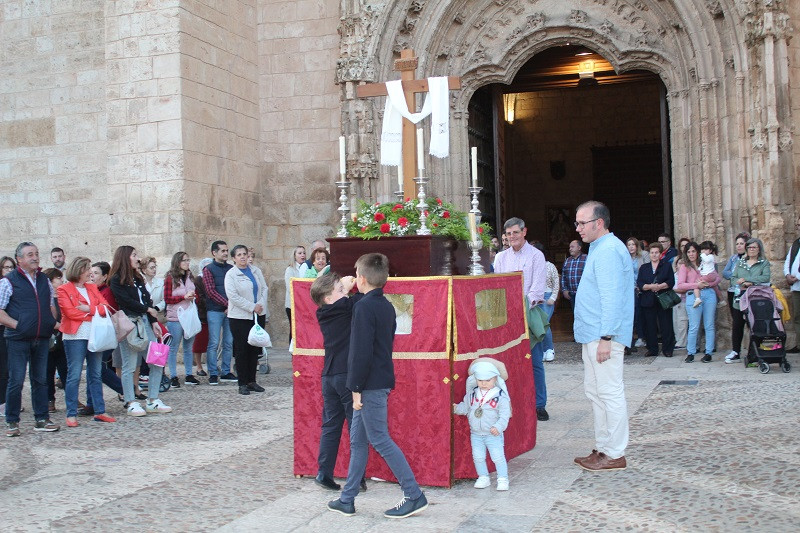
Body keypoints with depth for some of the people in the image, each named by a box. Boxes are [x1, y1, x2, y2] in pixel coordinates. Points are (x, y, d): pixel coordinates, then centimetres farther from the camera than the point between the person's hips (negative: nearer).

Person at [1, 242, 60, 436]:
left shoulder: (44, 280, 13)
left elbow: (51, 304, 23)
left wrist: (53, 322, 7)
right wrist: (16, 325, -15)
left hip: (42, 338, 5)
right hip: (18, 339, -5)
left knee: (40, 380, 10)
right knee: (16, 381, -1)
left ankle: (42, 419, 17)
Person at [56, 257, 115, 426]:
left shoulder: (92, 288, 17)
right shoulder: (64, 290, 0)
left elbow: (105, 307, 6)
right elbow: (70, 312, -12)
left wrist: (89, 309, -11)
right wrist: (94, 314, -5)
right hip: (75, 336, -6)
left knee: (96, 374, 9)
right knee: (74, 376, -5)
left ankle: (99, 411, 14)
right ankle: (71, 415, -1)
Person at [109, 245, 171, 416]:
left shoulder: (138, 278, 19)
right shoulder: (117, 280, -4)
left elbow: (147, 300, 14)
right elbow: (127, 302, -13)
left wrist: (154, 322, 4)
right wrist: (148, 310, -2)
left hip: (145, 322, 8)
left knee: (157, 362, 3)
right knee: (129, 366, -2)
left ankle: (152, 401, 11)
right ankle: (131, 403, 7)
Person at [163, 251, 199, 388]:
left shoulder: (190, 277, 12)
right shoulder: (170, 278, -4)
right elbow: (167, 299, -7)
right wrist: (184, 297, -14)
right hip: (175, 318, -5)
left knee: (188, 347, 9)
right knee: (173, 348, -1)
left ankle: (189, 375, 15)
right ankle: (174, 377, 4)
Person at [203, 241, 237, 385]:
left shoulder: (231, 269, 13)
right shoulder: (209, 269, 1)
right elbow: (211, 291, -8)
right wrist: (228, 304, -14)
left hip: (230, 311, 4)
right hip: (215, 311, -4)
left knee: (229, 343, 5)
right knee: (214, 343, -4)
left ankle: (226, 373, 13)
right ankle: (213, 374, 2)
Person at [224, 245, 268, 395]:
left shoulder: (256, 271, 12)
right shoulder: (231, 274, -4)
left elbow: (264, 288, 10)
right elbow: (232, 295, -13)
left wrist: (261, 304, -8)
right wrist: (252, 307, -15)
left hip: (258, 315, 5)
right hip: (240, 317, -5)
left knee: (255, 349, 7)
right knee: (241, 350, -2)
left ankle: (252, 381, 16)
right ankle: (242, 384, 4)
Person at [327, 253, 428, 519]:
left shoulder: (364, 306, -16)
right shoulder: (386, 306, 12)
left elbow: (361, 352, -21)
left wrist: (357, 388, -16)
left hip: (371, 385, -10)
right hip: (382, 380, 10)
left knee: (380, 440, -3)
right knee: (357, 440, 14)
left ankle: (414, 496, 0)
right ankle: (348, 499, 21)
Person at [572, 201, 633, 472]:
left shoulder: (608, 251, -15)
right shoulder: (600, 249, 18)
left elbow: (612, 298, -22)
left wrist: (606, 338, -24)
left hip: (603, 336, -11)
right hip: (593, 335, 11)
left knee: (609, 393, -5)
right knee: (595, 392, 14)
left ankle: (614, 455, 2)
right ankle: (602, 448, 22)